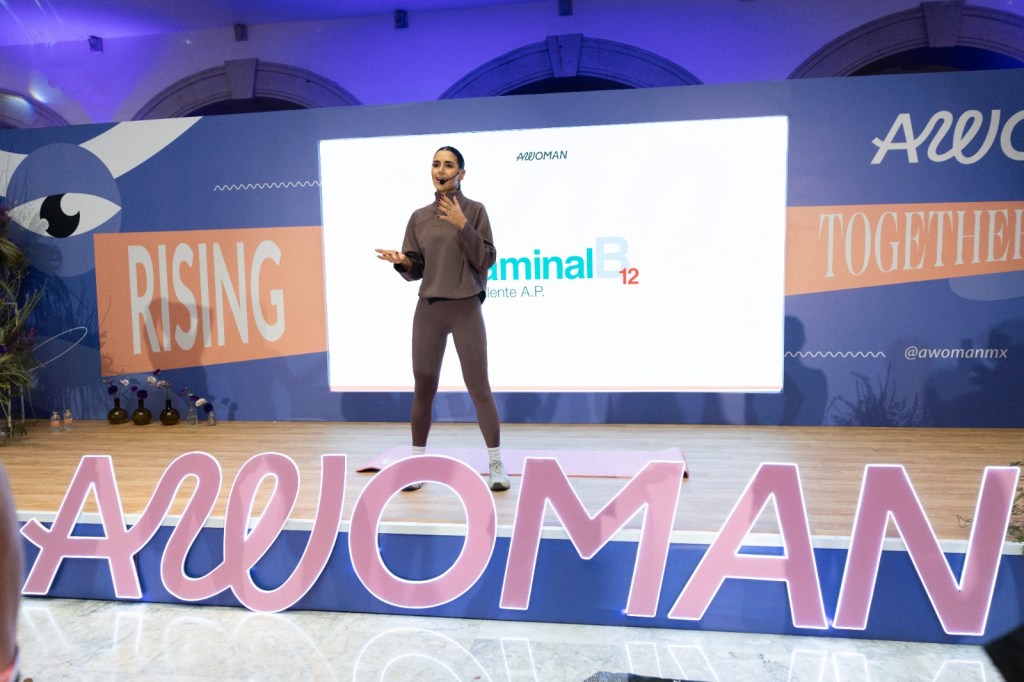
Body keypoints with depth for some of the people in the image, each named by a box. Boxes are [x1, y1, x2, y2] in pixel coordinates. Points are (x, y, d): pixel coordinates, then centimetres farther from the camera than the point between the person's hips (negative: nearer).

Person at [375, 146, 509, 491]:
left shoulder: (474, 209, 1)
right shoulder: (419, 217, 10)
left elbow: (486, 259, -7)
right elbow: (415, 271, 10)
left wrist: (462, 225, -17)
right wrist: (401, 261, -12)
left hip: (466, 309, -3)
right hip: (428, 310, 3)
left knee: (479, 388, -2)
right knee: (423, 388, 6)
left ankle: (496, 464, 10)